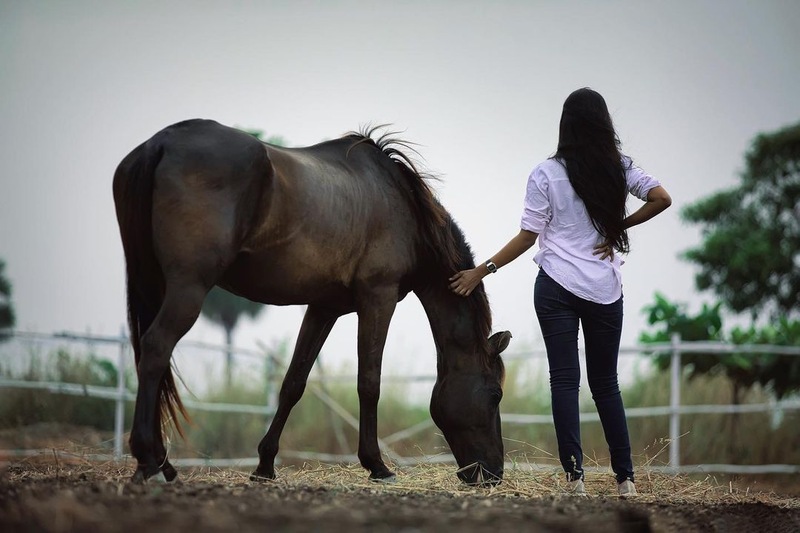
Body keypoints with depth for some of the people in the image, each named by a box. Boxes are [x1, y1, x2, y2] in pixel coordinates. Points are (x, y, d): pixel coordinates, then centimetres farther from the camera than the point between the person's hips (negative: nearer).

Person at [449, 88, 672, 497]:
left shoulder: (546, 174, -4)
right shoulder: (619, 169, 3)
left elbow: (527, 237, -5)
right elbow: (661, 198, -7)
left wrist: (481, 271, 2)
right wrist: (622, 225, 3)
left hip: (557, 287, -2)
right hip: (605, 290, 2)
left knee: (564, 380, -1)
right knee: (606, 383, 12)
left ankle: (574, 476, -8)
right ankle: (625, 478, 10)